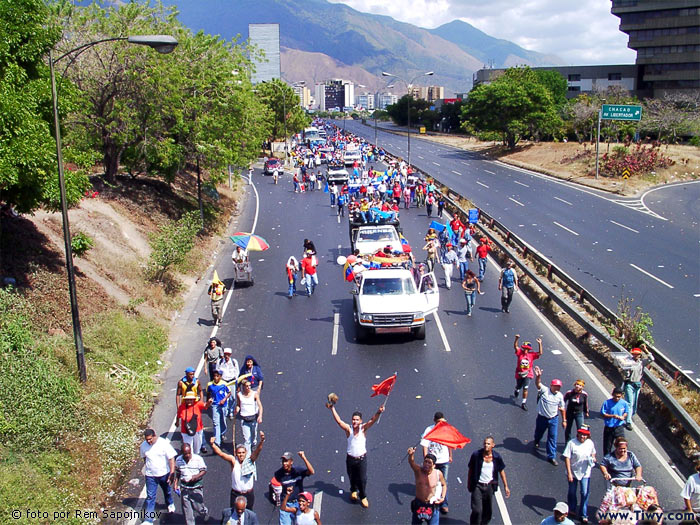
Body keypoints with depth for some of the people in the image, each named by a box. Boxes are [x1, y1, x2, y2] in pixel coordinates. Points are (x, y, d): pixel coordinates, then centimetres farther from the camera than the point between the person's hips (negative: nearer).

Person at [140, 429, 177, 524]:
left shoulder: (164, 444, -21)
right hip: (150, 475, 1)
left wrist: (172, 474, -21)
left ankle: (170, 504, 53)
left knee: (167, 491, 23)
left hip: (164, 474, -1)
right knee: (150, 497, 0)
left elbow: (171, 459, -18)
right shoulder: (143, 445, -10)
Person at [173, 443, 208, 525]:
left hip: (196, 487, -3)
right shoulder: (178, 460, -4)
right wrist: (175, 483, 1)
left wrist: (197, 476, -24)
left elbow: (204, 470, -7)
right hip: (184, 487, 3)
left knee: (198, 507, 5)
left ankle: (205, 513, 38)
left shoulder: (198, 458, -15)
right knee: (187, 509, 9)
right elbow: (177, 473, 10)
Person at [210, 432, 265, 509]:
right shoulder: (233, 460, -10)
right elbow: (220, 453, -20)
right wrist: (213, 444, -36)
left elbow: (257, 451, -25)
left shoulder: (250, 460, -9)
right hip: (236, 494, -1)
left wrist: (261, 441, -45)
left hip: (248, 494, 1)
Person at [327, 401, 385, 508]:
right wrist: (332, 408, -32)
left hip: (361, 459, -1)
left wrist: (378, 412, -44)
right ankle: (354, 491, 49)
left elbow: (372, 420, -26)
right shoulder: (348, 429, -11)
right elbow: (338, 420, -21)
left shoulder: (363, 428, -11)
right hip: (350, 458, 1)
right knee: (352, 477, 19)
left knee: (362, 479, 4)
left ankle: (363, 497, 27)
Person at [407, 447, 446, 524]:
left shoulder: (438, 473, -11)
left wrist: (442, 498, -5)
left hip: (432, 505, 0)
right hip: (418, 504, 0)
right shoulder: (418, 470, -15)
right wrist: (411, 455, -59)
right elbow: (411, 462, -37)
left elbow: (444, 485, 9)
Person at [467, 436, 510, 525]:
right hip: (477, 486, -3)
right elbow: (470, 470, 0)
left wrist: (506, 486, 7)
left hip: (489, 486, 3)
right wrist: (469, 484, 6)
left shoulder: (496, 457, -6)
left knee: (488, 511, 13)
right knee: (477, 510, -12)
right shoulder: (476, 454, -13)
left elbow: (501, 471, 6)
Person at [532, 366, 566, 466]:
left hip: (554, 419, 1)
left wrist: (564, 420, 8)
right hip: (542, 417, -1)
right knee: (539, 432, 21)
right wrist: (538, 376, -53)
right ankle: (536, 442, 56)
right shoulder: (544, 390, -13)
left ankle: (551, 457, 8)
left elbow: (562, 409, 7)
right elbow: (538, 384, -33)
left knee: (552, 438, -1)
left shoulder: (560, 396, -2)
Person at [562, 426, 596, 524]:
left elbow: (593, 453, 16)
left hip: (585, 473, 1)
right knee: (572, 493, 16)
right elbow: (567, 458, -17)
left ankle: (583, 515, 11)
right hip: (573, 472, -1)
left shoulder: (590, 443, -5)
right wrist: (569, 473, -20)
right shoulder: (571, 443, -17)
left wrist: (593, 458, -7)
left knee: (585, 493, -2)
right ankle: (571, 510, 39)